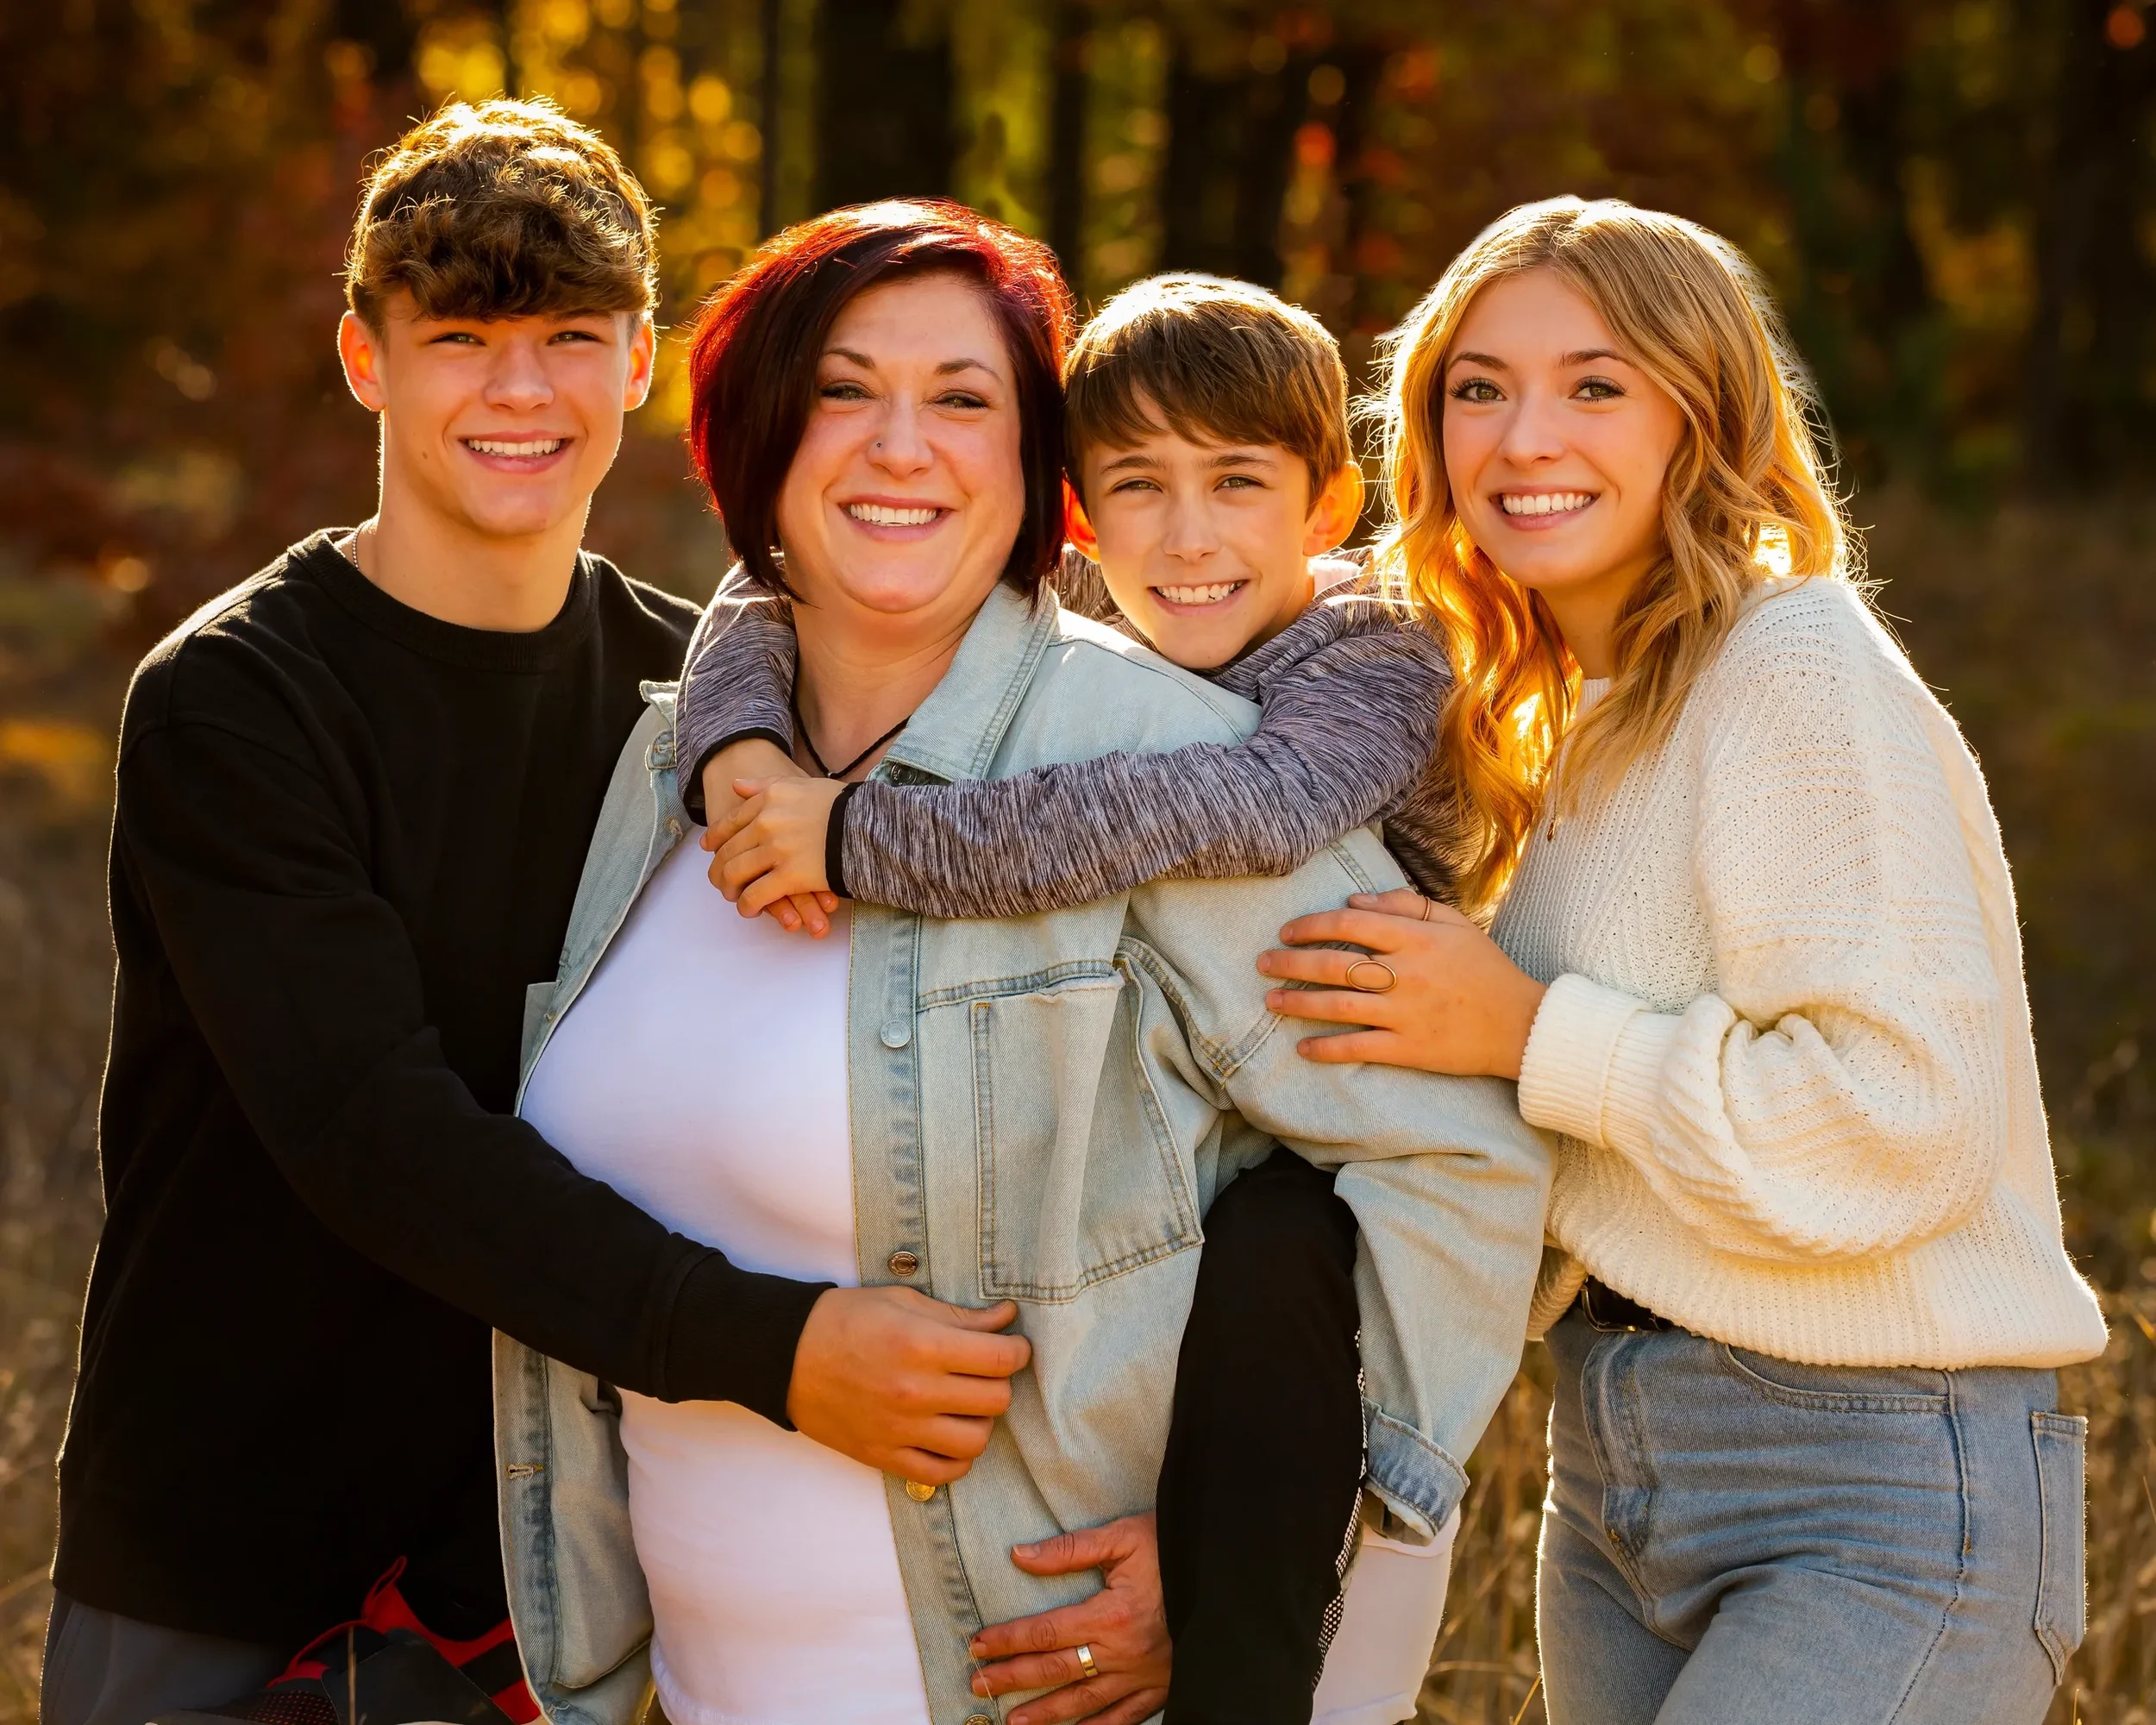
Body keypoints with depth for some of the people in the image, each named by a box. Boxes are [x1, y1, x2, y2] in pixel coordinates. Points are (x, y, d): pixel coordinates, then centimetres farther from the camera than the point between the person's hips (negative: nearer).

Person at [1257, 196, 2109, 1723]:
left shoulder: (1799, 668, -14)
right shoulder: (1573, 718, 14)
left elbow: (1908, 1116, -23)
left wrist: (1535, 1038, -18)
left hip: (1885, 1495, -9)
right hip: (1612, 1470, 9)